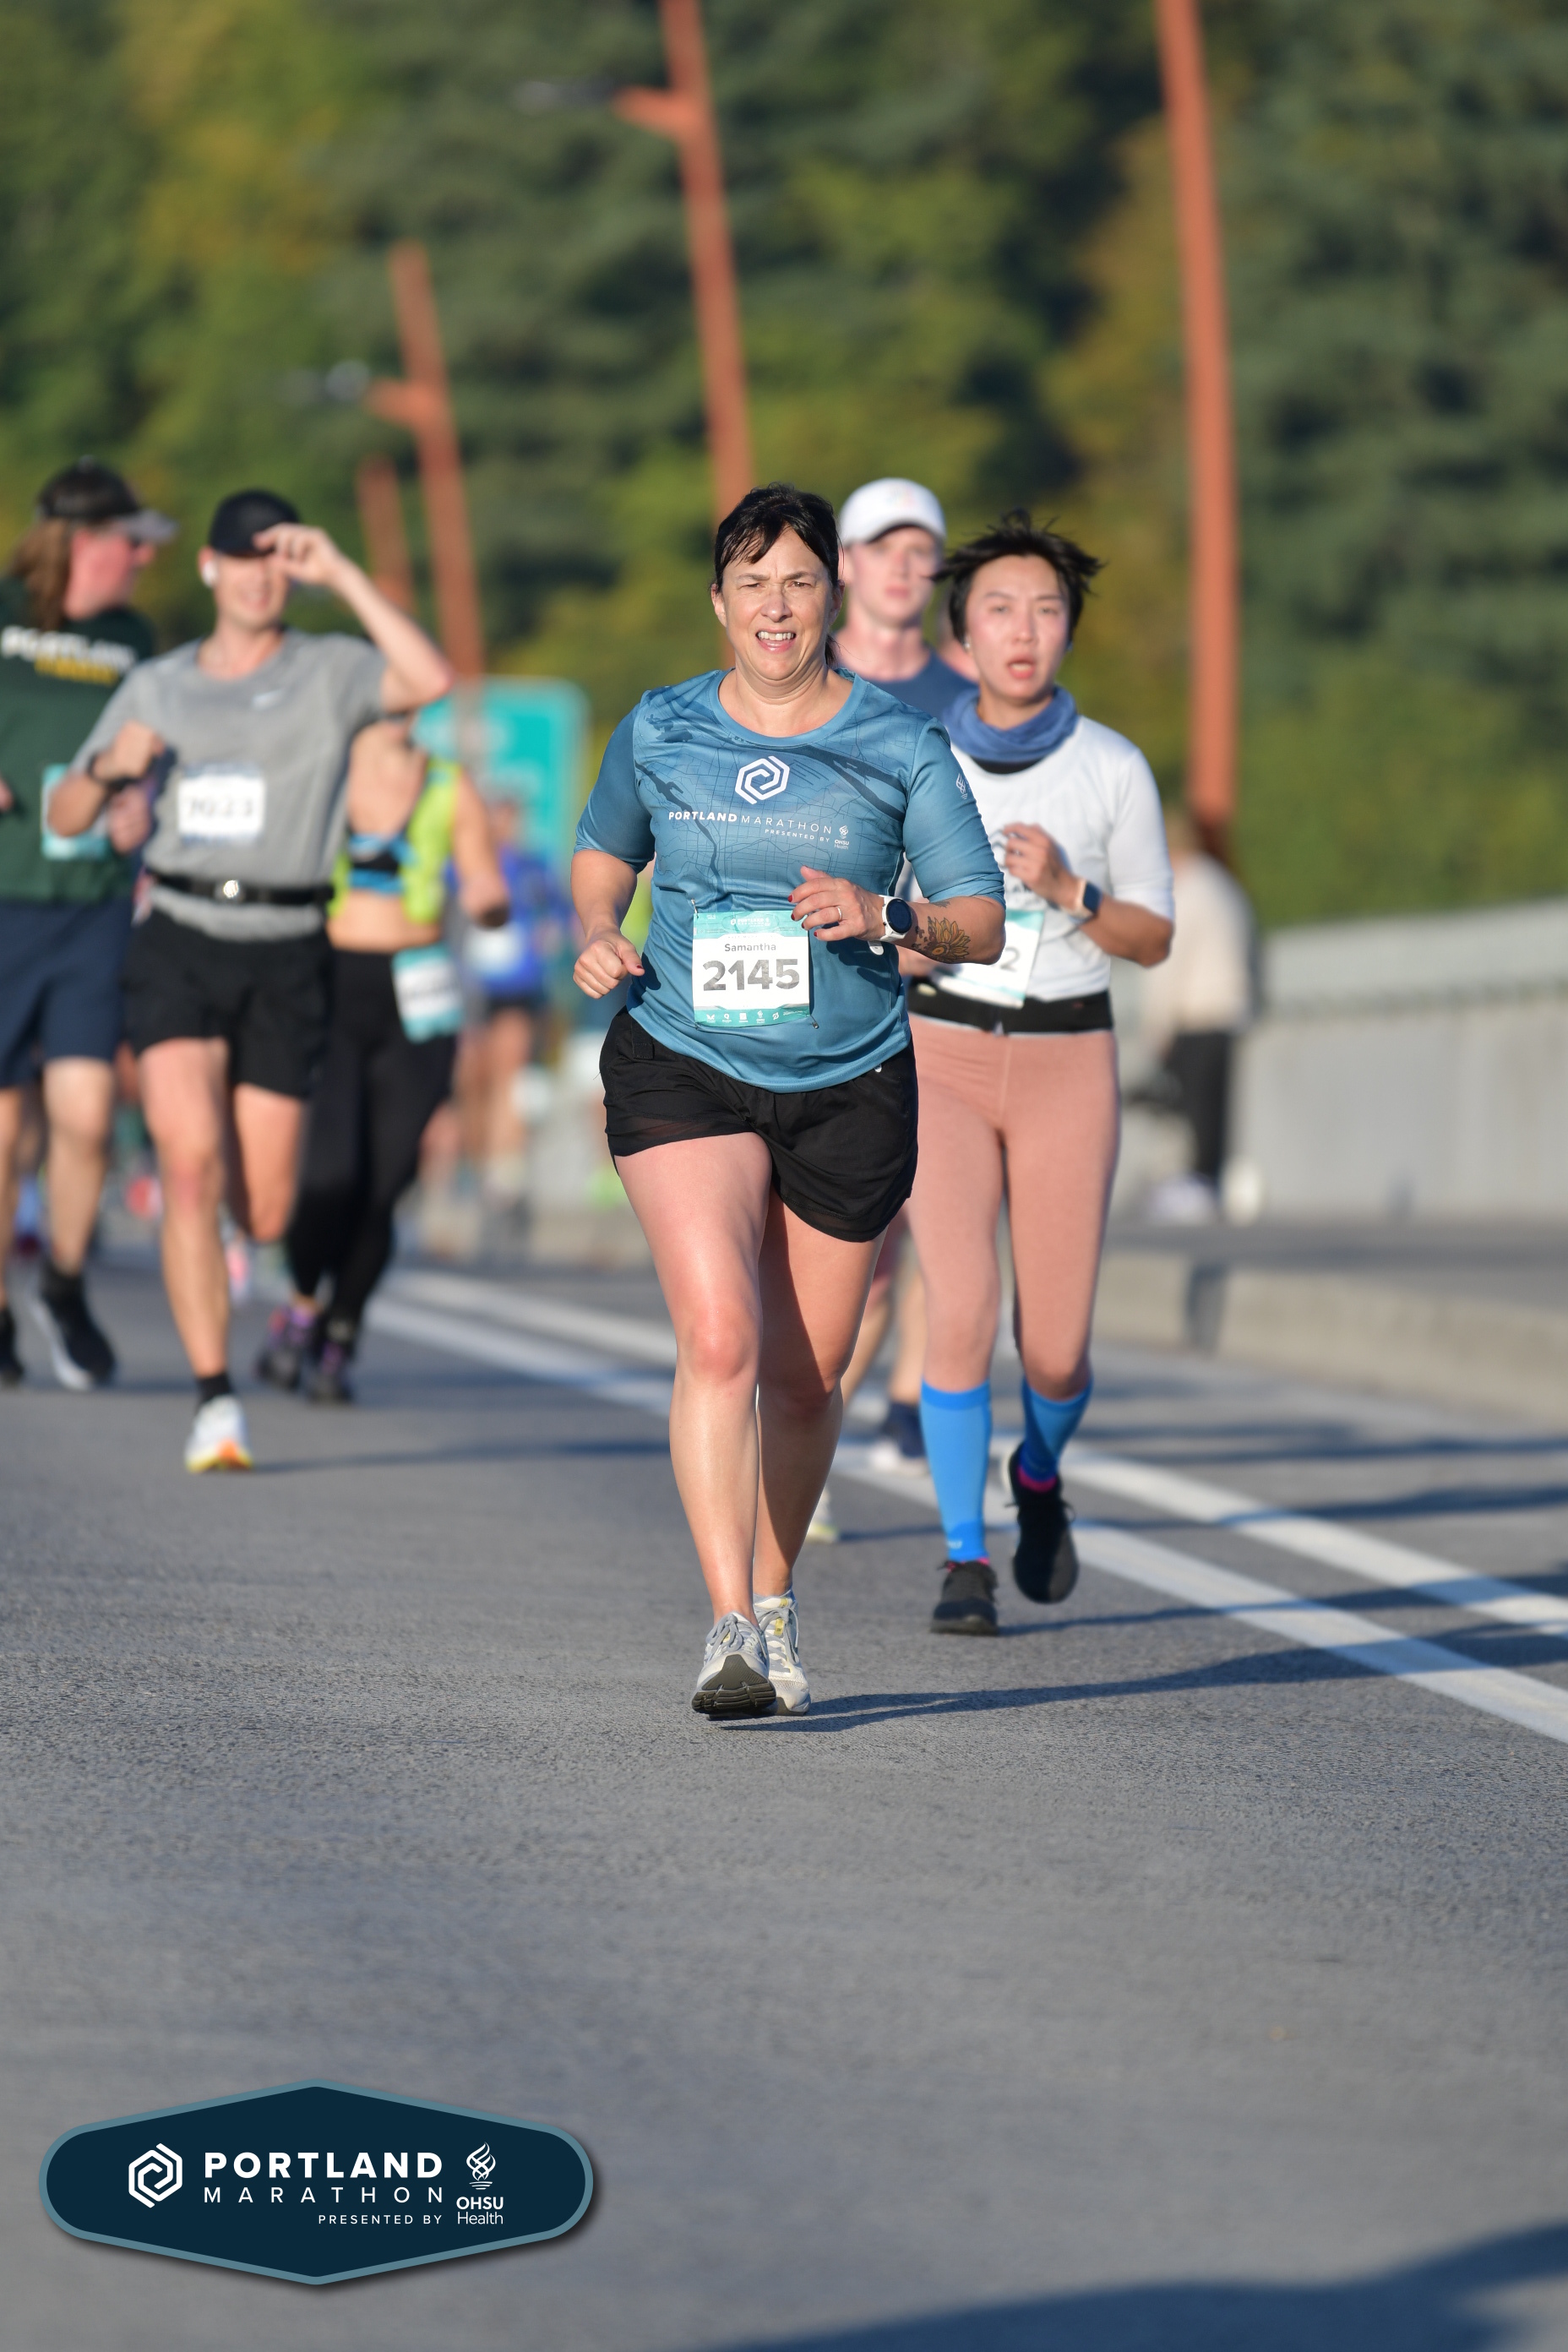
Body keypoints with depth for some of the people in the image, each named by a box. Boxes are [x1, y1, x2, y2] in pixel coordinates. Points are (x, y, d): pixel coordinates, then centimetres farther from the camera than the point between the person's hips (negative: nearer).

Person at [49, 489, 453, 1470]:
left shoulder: (329, 673, 4)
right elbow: (67, 818, 17)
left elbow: (432, 678, -17)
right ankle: (216, 1400, -18)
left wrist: (341, 572, -15)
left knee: (263, 1213, 2)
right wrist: (108, 765, -5)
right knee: (190, 1164, -19)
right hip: (178, 945, 1)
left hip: (285, 955, -1)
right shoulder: (156, 688, 12)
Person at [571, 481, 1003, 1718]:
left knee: (806, 1374, 8)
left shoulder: (900, 746, -1)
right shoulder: (661, 732, 3)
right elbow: (604, 855, 21)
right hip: (683, 1068, -1)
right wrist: (598, 940, 1)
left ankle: (775, 1593, 34)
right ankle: (731, 1629, -22)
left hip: (851, 1088, 1)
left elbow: (982, 926, 0)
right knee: (720, 1337, -20)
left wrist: (885, 917, -19)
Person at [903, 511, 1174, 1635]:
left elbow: (1154, 938, 2)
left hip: (1067, 1066, 1)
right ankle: (966, 1562, -4)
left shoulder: (1116, 768, -3)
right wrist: (906, 942, -15)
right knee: (962, 1312, -19)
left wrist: (1067, 891, -17)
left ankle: (1039, 1471, 35)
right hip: (943, 1062, -1)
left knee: (1055, 1355, 0)